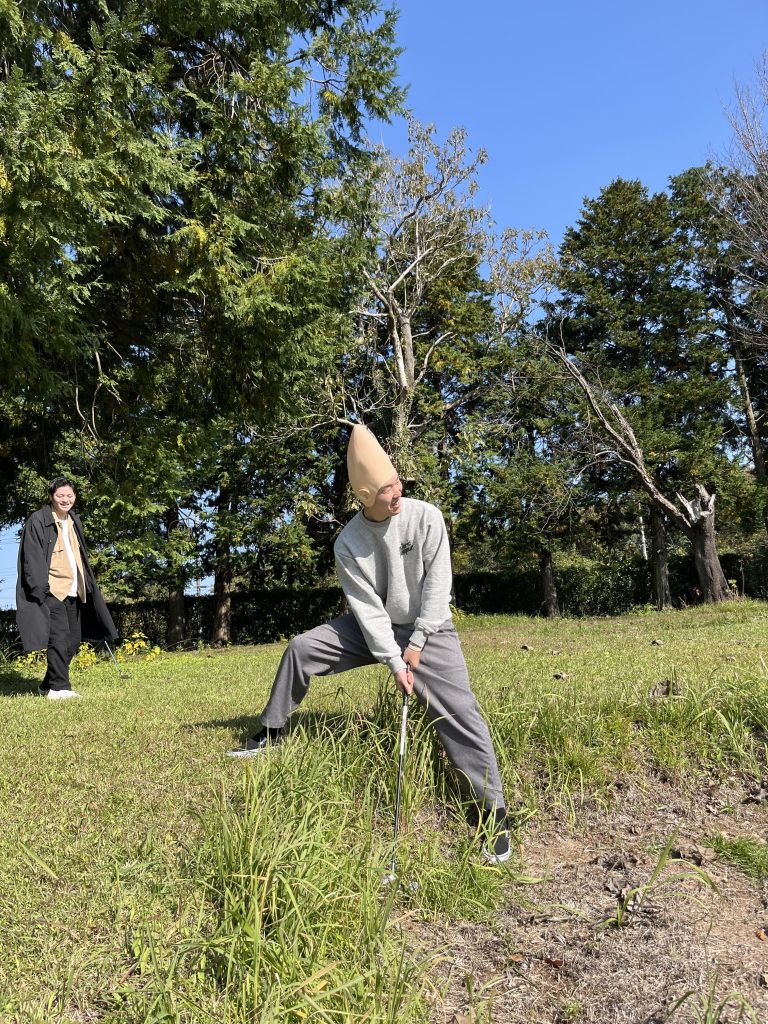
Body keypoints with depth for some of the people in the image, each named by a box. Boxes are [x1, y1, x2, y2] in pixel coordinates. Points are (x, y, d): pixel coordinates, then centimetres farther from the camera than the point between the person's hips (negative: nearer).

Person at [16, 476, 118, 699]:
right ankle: (59, 688, -4)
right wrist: (40, 587, -17)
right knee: (59, 638, -11)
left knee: (73, 641, 9)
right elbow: (32, 557, -10)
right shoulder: (38, 520, -5)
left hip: (73, 591, 8)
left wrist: (88, 585, 16)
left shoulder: (74, 522, 17)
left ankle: (48, 685, 21)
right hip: (51, 590, -7)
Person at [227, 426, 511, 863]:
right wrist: (394, 662, -19)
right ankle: (272, 733, 18)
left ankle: (495, 814, -4)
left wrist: (417, 643, -16)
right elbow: (367, 606, -14)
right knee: (301, 649, -3)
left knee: (459, 712, -15)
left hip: (429, 629, -3)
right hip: (375, 627, 3)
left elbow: (438, 583, -15)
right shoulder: (348, 543, -13)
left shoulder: (426, 517, -17)